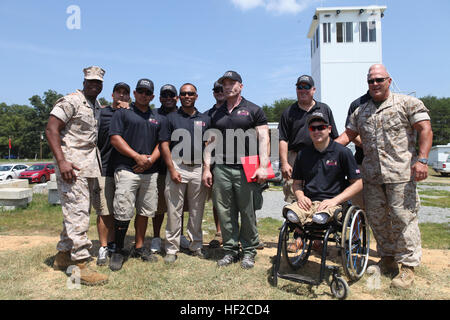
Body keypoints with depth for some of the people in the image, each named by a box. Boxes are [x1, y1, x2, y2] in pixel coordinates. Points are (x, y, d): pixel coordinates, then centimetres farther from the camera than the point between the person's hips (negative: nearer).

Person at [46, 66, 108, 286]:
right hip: (72, 165, -8)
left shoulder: (98, 107, 17)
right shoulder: (71, 101, -7)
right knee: (77, 212, -9)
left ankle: (63, 255, 25)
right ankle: (80, 264, -3)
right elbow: (51, 129, -12)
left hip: (91, 165, 8)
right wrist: (61, 161, -21)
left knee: (78, 211, 12)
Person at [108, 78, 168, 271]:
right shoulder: (123, 113, 6)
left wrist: (150, 159, -5)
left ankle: (139, 247, 21)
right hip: (126, 170, -4)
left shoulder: (159, 119, 19)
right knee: (123, 213, -7)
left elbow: (161, 144, 14)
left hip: (150, 171, 4)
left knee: (145, 211, 9)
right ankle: (118, 251, 7)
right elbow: (115, 138, -4)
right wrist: (137, 157, -10)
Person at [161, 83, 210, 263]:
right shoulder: (171, 118, 8)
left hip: (199, 169, 2)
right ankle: (171, 249, 9)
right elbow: (164, 145, 1)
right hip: (177, 167, -2)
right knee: (174, 211, 0)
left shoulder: (205, 120, 14)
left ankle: (196, 246, 21)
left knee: (197, 211, 9)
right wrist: (172, 170, -9)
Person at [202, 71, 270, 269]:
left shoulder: (253, 110, 6)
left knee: (248, 213, 2)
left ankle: (249, 252, 17)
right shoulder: (217, 114, 18)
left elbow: (263, 139, 0)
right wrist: (207, 168, 9)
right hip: (221, 169, 4)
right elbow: (211, 143, 17)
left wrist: (263, 166, -11)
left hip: (246, 170, -3)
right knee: (225, 213, 6)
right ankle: (230, 250, 20)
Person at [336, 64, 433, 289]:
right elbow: (348, 134, 18)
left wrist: (422, 160, -13)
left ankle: (408, 265, 9)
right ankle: (388, 259, 26)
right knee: (377, 218, 9)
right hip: (371, 175, 5)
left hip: (401, 173, -5)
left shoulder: (407, 103, 3)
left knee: (403, 218, -4)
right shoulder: (360, 112, 17)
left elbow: (425, 130, -2)